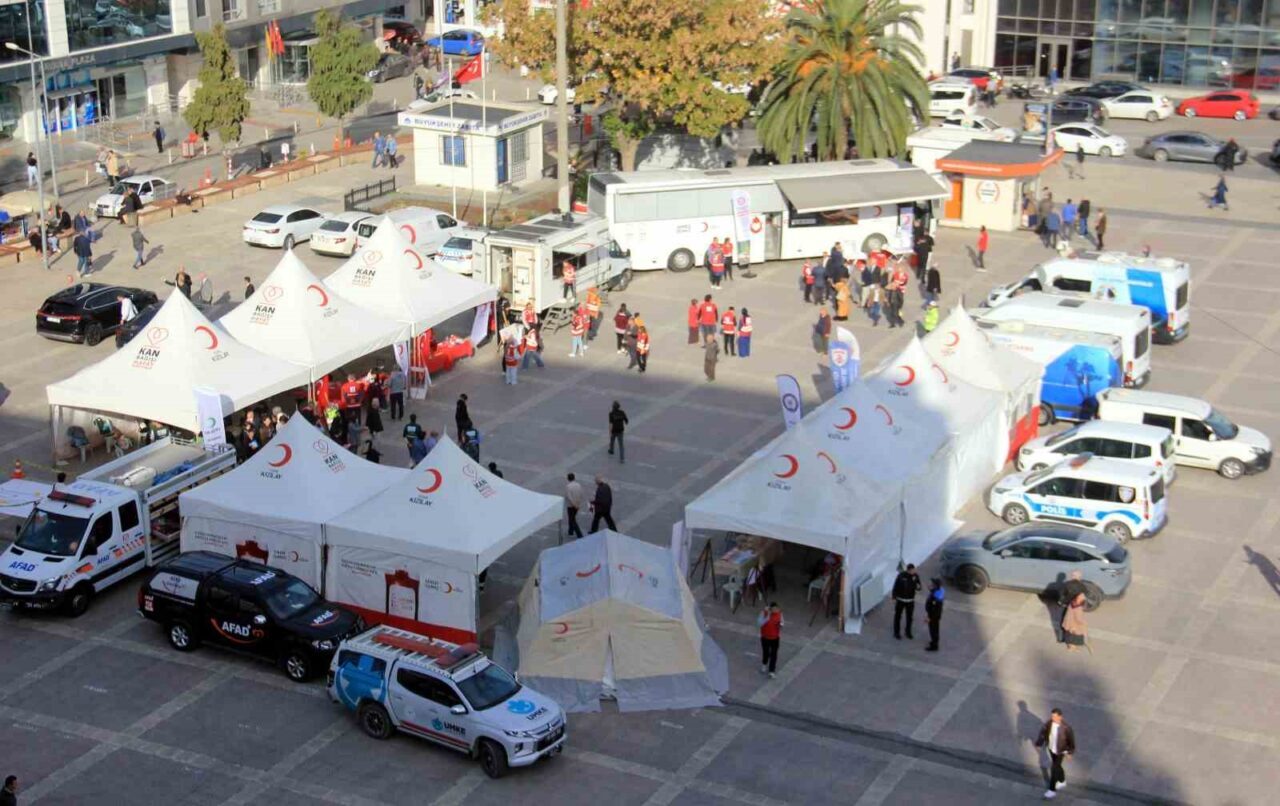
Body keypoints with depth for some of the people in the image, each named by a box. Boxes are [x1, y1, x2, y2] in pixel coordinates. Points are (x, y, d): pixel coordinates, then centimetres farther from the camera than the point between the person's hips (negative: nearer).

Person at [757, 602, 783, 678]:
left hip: (775, 637, 1)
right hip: (765, 637, -1)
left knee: (774, 654, 2)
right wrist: (767, 617, -37)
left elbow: (781, 622, 5)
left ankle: (772, 671, 12)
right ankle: (764, 665, 47)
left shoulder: (779, 613, -11)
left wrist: (781, 624, -20)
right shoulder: (764, 612, -21)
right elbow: (759, 624, -27)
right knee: (766, 652, 17)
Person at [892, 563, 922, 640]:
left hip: (910, 600, 3)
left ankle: (908, 632, 35)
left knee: (910, 617, 15)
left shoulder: (916, 576, -11)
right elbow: (895, 587, -12)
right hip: (900, 600, -3)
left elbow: (918, 587, -1)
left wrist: (918, 587, -26)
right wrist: (894, 598, -10)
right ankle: (896, 633, 28)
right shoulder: (901, 575, -21)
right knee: (898, 616, 11)